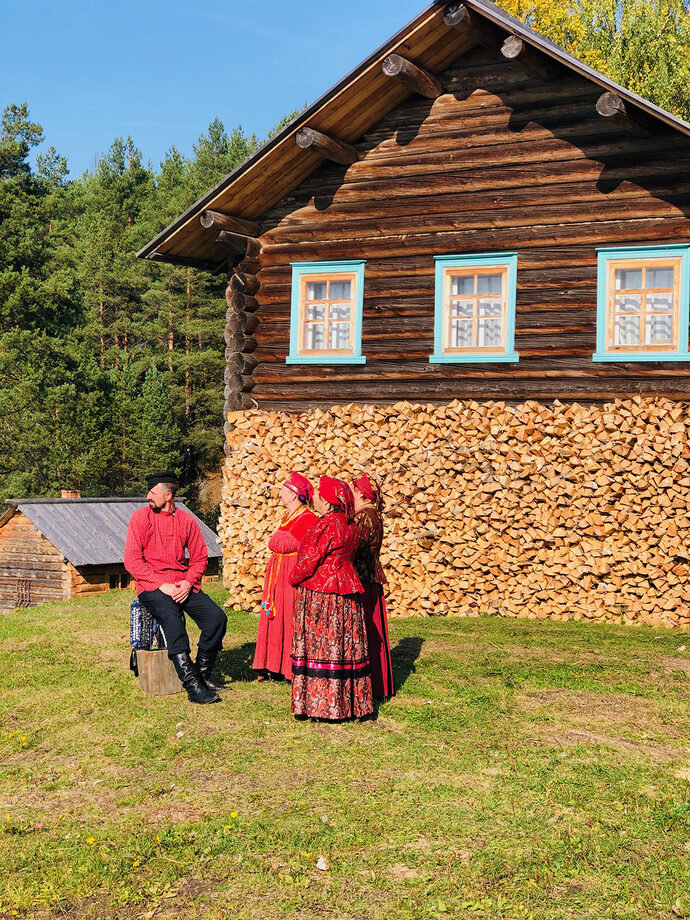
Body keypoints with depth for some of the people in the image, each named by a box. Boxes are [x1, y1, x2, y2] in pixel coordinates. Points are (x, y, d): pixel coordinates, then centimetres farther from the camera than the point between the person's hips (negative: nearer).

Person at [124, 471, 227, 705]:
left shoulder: (186, 520, 9)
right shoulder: (141, 517, 1)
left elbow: (200, 557, 14)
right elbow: (132, 561, -5)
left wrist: (188, 583, -6)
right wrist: (162, 585, -14)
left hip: (183, 585, 4)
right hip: (151, 587, -4)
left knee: (217, 617, -17)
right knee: (172, 619, -33)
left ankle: (202, 674, -1)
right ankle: (192, 686, -32)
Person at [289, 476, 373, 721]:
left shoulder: (326, 525, -17)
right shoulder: (349, 525, 10)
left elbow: (309, 560, -15)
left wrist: (294, 579, 4)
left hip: (321, 594, -9)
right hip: (345, 593, 9)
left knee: (322, 646, -2)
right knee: (345, 646, 11)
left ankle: (323, 704, 3)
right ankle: (351, 703, 16)